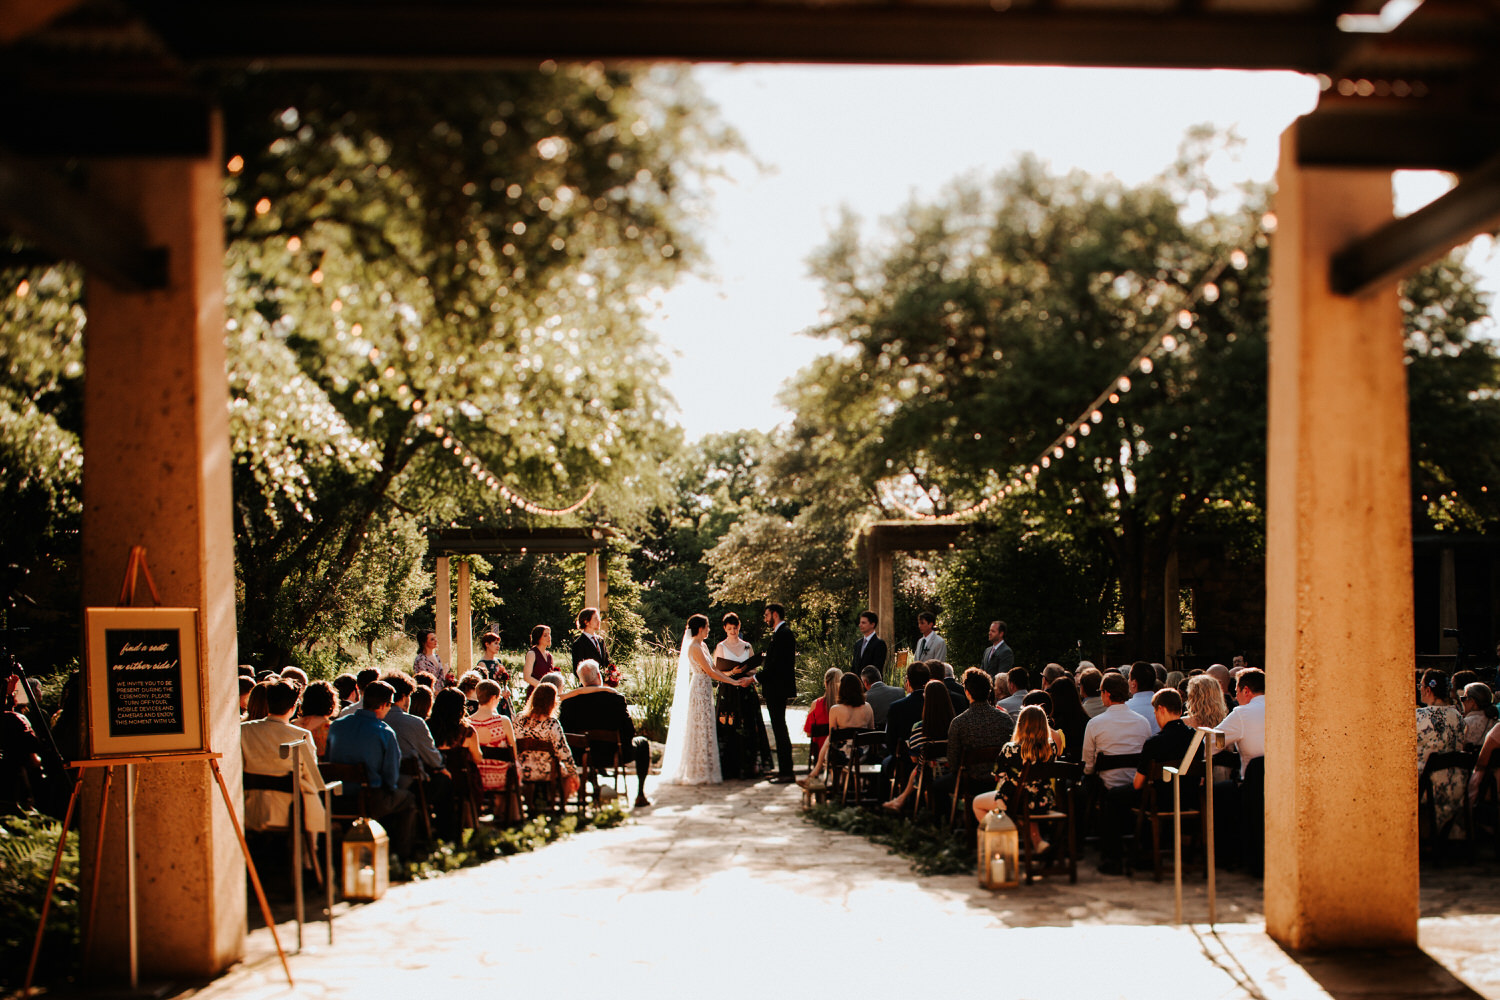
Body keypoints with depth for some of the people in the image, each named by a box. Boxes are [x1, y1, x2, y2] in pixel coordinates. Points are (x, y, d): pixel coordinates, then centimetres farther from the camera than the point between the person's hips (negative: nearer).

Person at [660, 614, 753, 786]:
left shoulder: (702, 645, 14)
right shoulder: (694, 647, -15)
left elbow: (714, 669, 15)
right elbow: (710, 672, -16)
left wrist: (735, 680, 9)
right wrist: (735, 682, -12)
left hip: (705, 690, 9)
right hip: (699, 690, -9)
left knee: (706, 729, 10)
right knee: (701, 729, -5)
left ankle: (704, 770, 14)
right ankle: (699, 773, 1)